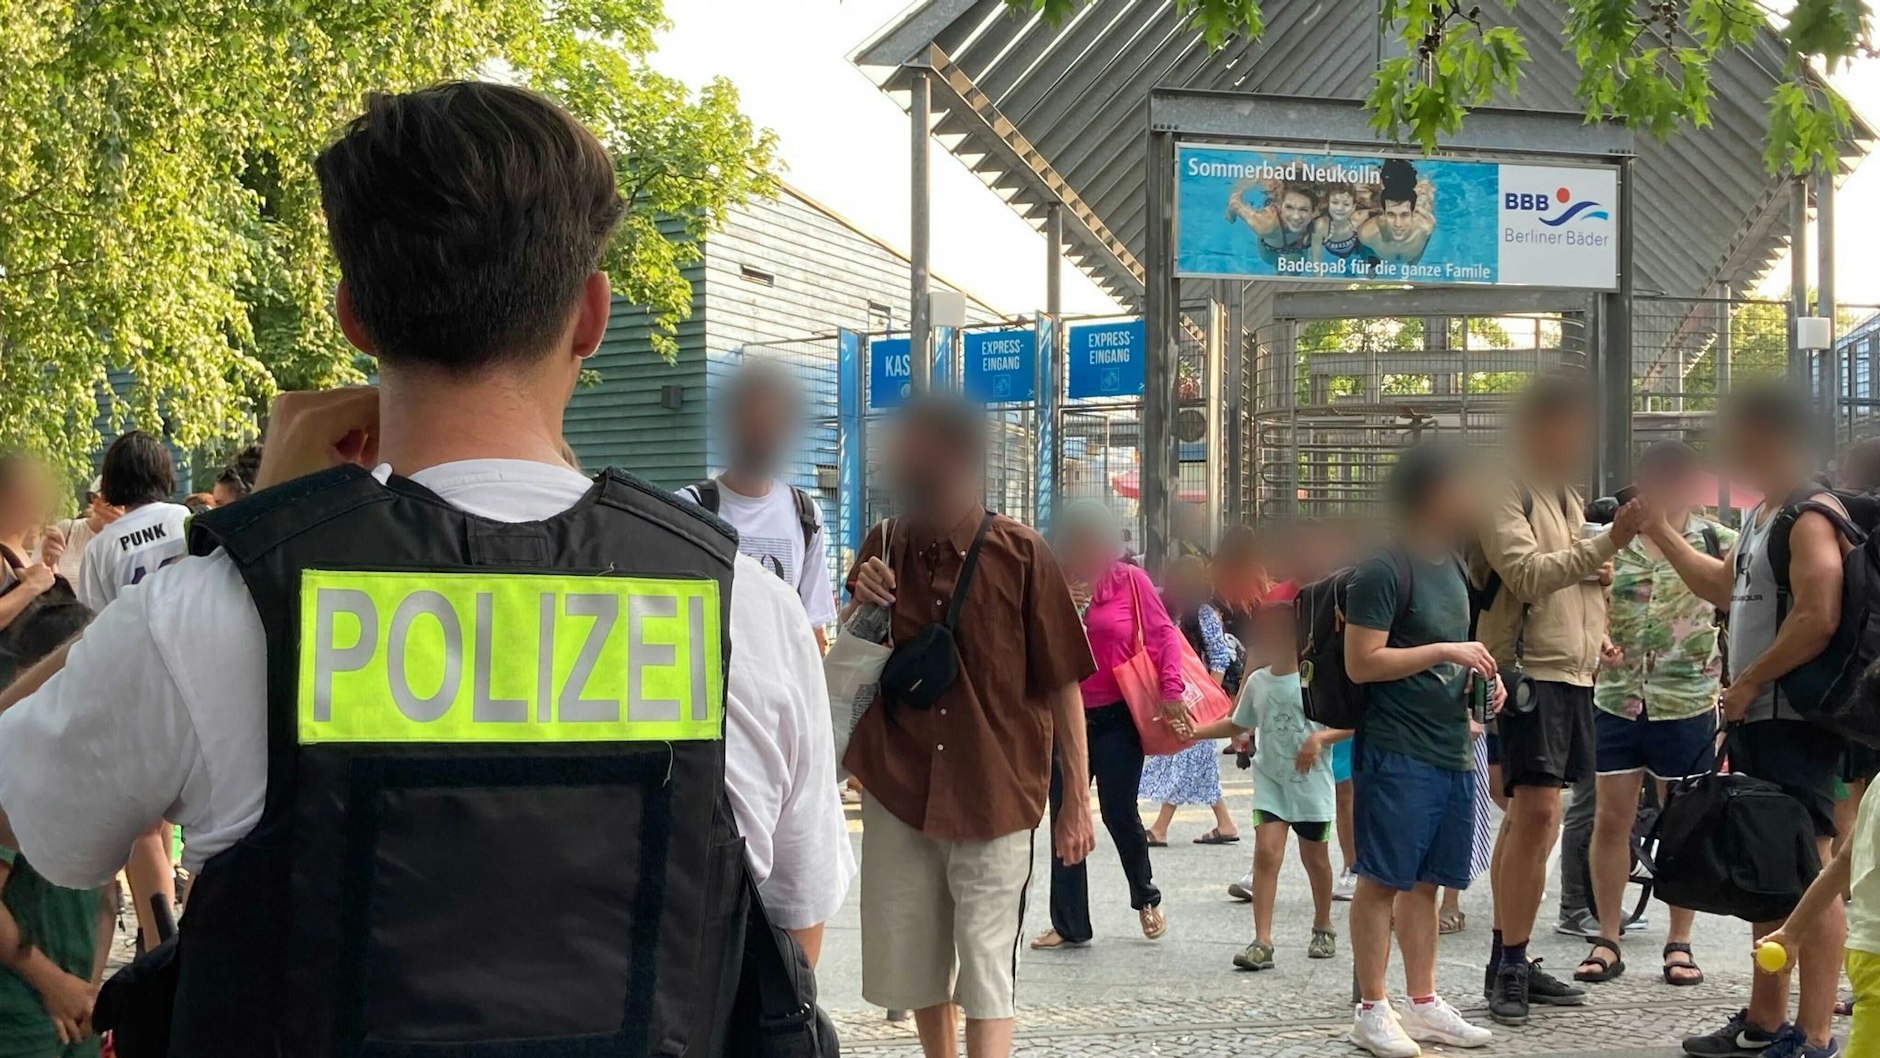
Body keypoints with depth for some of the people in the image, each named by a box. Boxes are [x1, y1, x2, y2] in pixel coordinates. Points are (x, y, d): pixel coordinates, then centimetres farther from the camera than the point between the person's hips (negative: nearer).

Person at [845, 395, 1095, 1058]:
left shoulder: (1021, 556, -8)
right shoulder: (884, 549, 3)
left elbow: (1061, 685, -3)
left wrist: (1076, 801, -3)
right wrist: (860, 607, -8)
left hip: (995, 793, -4)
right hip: (898, 787, 4)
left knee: (986, 969, -4)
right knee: (914, 961, 15)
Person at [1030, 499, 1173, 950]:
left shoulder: (1131, 580, -2)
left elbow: (1164, 633, -3)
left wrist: (1170, 689, -13)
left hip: (1117, 715, -3)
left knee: (1118, 812, 1)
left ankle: (1146, 898, 29)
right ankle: (1069, 924, 13)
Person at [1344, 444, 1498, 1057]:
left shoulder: (1452, 567, 16)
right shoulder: (1384, 570, -11)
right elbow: (1361, 663, -16)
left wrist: (1481, 679, 8)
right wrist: (1445, 652, -16)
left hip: (1452, 750, 8)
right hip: (1397, 753, -8)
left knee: (1425, 882, 14)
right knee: (1381, 881, -1)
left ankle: (1422, 1003, 22)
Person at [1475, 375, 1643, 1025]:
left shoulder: (1567, 497, 20)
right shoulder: (1504, 493, -8)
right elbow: (1526, 575, -19)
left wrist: (1598, 639, 14)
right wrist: (1606, 544, -26)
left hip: (1572, 672, 9)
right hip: (1529, 669, -9)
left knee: (1527, 814, 9)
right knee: (1538, 811, -15)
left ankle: (1508, 963, 13)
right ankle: (1509, 968, -11)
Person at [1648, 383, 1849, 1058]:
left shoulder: (1812, 517, -14)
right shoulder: (1761, 516, 17)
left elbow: (1818, 619, -23)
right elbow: (1723, 586, 31)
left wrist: (1749, 683, -16)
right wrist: (1660, 532, 28)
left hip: (1795, 721, -10)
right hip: (1755, 721, 10)